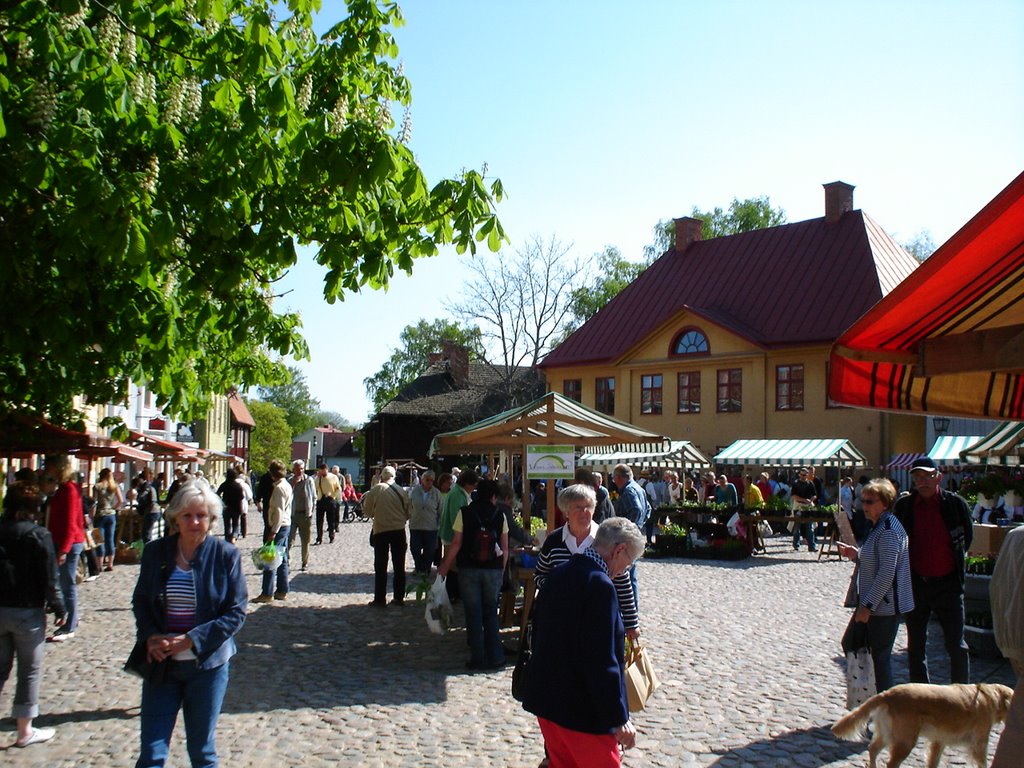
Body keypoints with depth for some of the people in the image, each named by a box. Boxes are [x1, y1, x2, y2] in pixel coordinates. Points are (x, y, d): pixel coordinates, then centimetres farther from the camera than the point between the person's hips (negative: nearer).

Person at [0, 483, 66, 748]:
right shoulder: (38, 535, -13)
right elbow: (49, 578, -13)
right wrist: (57, 607, -2)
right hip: (27, 611, -4)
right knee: (29, 671, 7)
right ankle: (24, 731, 14)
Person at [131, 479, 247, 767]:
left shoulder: (226, 555, -8)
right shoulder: (155, 552, 0)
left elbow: (236, 611, -8)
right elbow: (140, 600, 9)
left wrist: (192, 640, -18)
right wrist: (150, 636, -9)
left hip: (207, 665, -2)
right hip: (162, 663, 2)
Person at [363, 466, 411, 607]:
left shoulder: (376, 490, -9)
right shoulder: (402, 491, -1)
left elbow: (368, 511, -1)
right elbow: (408, 513, 7)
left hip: (381, 531, -2)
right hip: (399, 530, 2)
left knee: (381, 567, 7)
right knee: (399, 566, 12)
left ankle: (380, 599, 8)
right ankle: (399, 598, 15)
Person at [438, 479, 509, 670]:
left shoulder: (464, 513, -5)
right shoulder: (500, 516, -1)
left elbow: (456, 544, -7)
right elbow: (505, 548, 0)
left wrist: (444, 568, 2)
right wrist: (502, 570, 11)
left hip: (469, 569, -1)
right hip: (493, 570, 1)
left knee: (473, 614, 6)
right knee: (491, 613, 14)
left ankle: (478, 659, 9)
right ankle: (495, 657, 14)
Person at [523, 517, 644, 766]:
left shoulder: (559, 574, 6)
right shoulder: (599, 584, -21)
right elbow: (603, 661, -22)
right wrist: (619, 719, -16)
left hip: (546, 699, 8)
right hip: (582, 710, -8)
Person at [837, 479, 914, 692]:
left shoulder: (889, 530, -18)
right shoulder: (878, 527, 13)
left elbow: (886, 573, -23)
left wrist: (867, 606, -20)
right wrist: (856, 554, 6)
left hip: (885, 606, -10)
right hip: (873, 604, 10)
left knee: (880, 657, -1)